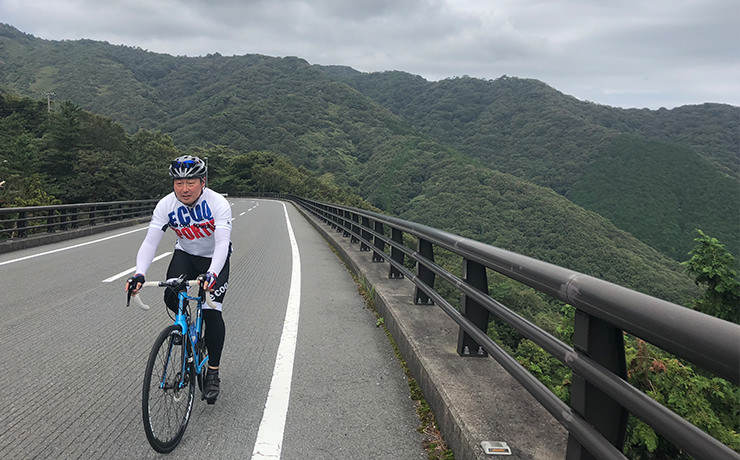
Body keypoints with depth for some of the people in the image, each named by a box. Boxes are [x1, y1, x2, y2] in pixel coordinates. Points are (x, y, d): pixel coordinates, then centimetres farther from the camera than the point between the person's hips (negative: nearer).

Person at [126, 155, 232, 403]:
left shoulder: (218, 204, -28)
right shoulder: (166, 205, -20)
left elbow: (222, 243, -38)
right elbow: (150, 241, -26)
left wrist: (211, 275, -55)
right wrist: (139, 274, -43)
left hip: (215, 258, -3)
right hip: (185, 254, 3)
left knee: (212, 312, -15)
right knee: (171, 297, -23)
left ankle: (213, 373, 3)